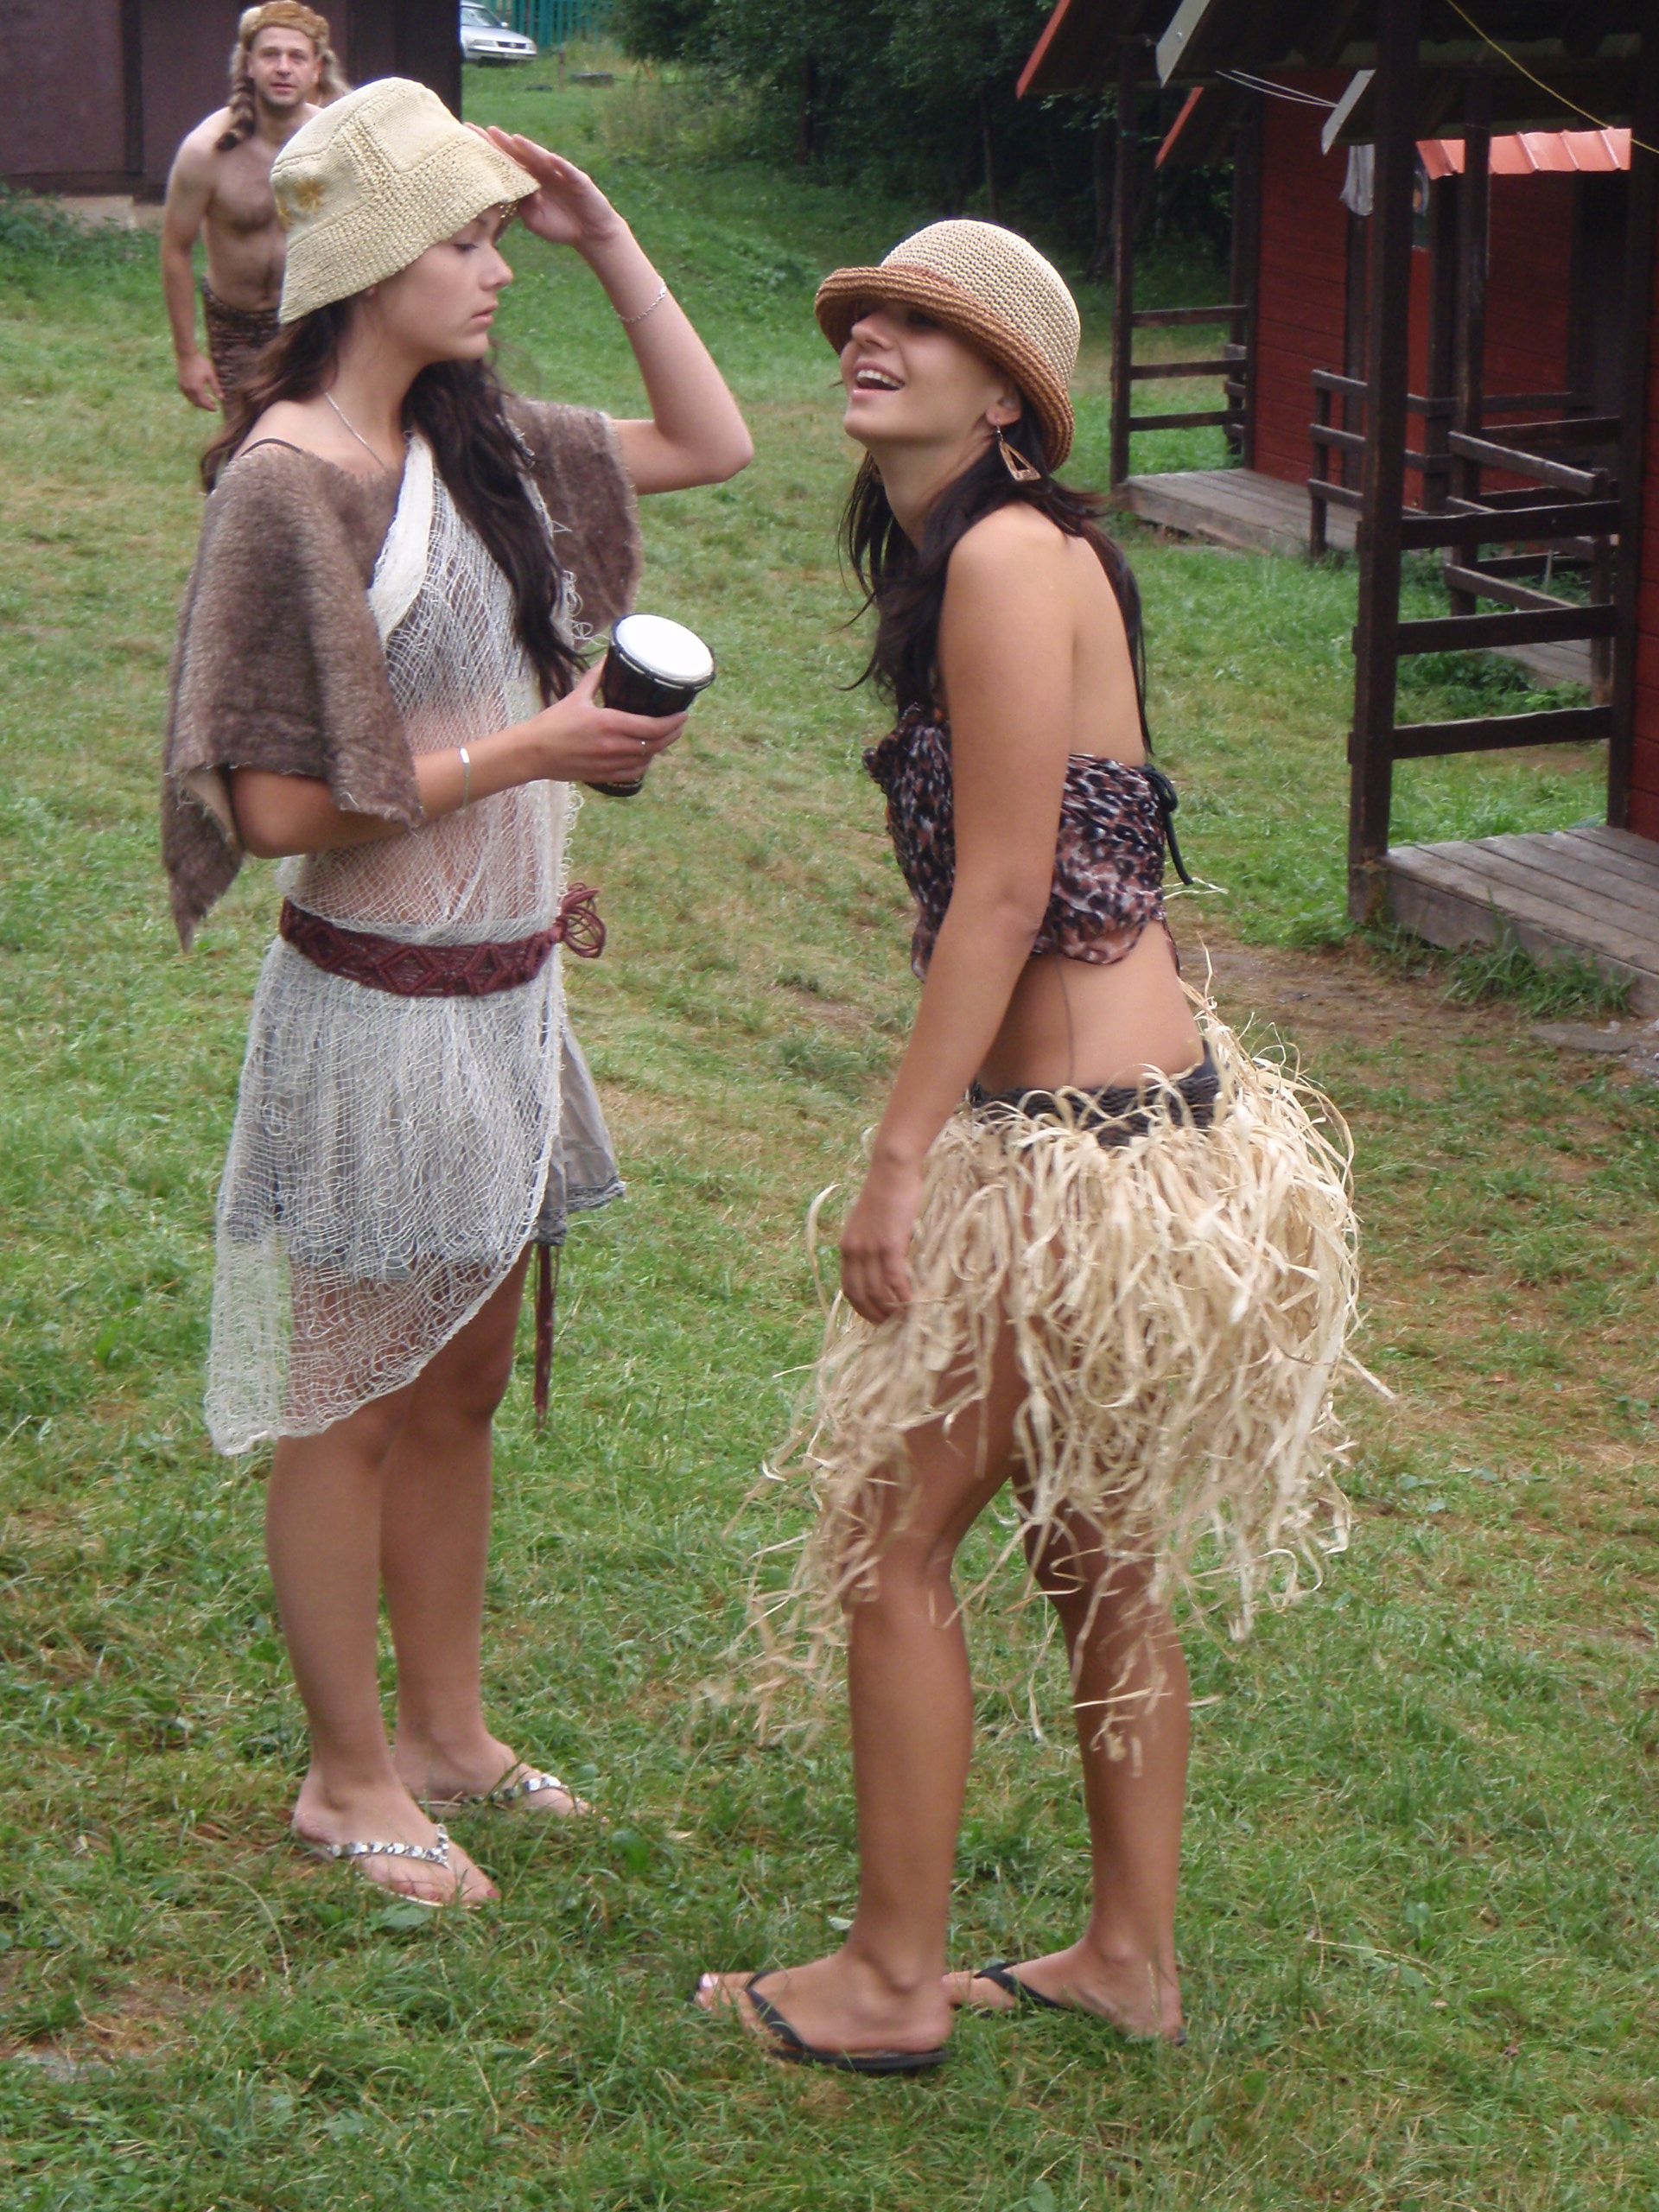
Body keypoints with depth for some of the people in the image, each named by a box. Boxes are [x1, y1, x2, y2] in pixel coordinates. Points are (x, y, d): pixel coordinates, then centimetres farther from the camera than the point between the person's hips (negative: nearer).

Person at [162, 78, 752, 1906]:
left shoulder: (471, 447, 5)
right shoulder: (287, 487, -18)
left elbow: (710, 442, 18)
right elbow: (281, 806, -22)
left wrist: (607, 240, 8)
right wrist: (530, 750, -18)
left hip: (504, 998, 8)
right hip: (379, 1008, -8)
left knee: (458, 1390, 18)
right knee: (350, 1408, 6)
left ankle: (445, 1730, 33)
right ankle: (349, 1776, 20)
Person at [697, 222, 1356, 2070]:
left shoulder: (1009, 555, -17)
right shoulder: (953, 554, 12)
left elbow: (1002, 889, -20)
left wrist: (900, 1157, -18)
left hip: (1076, 1143, -10)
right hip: (1134, 1120, 10)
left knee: (888, 1535, 2)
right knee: (1095, 1550, 18)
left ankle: (890, 1983, 14)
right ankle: (1130, 1956, 30)